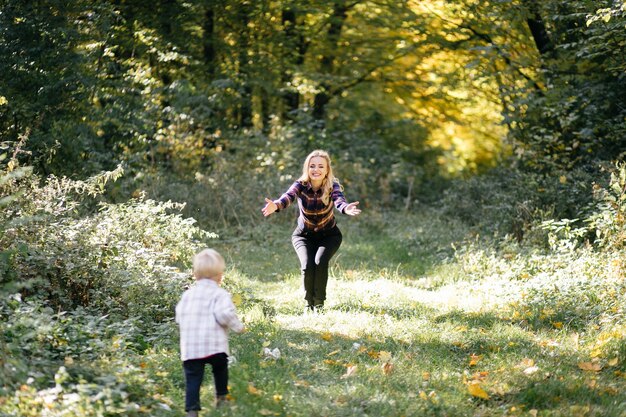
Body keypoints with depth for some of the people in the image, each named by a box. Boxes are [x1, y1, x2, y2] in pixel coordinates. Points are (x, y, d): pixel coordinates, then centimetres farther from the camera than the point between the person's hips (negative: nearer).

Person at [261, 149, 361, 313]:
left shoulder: (333, 186, -22)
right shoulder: (300, 185, -22)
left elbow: (339, 201, -43)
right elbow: (288, 197, -42)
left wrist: (346, 208, -68)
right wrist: (276, 205, -66)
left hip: (329, 235, 0)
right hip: (304, 235, 1)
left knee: (320, 262, -26)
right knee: (307, 265, -23)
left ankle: (319, 303, -4)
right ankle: (309, 302, 3)